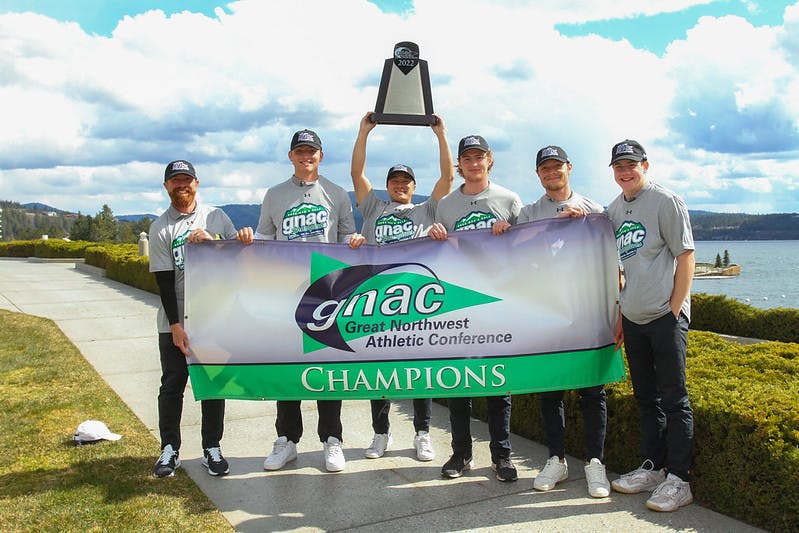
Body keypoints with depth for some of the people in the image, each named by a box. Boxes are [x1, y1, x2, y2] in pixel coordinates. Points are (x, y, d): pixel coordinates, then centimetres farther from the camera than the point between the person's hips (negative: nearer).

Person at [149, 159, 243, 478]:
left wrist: (212, 240, -15)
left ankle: (211, 448, 20)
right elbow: (164, 281, -5)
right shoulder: (160, 228, -1)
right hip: (175, 322, -1)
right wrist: (175, 325, -11)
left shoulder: (216, 217, 5)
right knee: (172, 385, 6)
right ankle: (169, 449, 21)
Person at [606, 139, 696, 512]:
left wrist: (674, 309, -13)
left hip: (666, 317, -7)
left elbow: (685, 256, -8)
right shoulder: (614, 210, 13)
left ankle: (678, 480, 7)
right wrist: (619, 315, 14)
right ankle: (652, 468, 27)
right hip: (633, 319, 7)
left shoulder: (665, 201, -6)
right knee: (645, 397, 15)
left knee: (673, 399, -1)